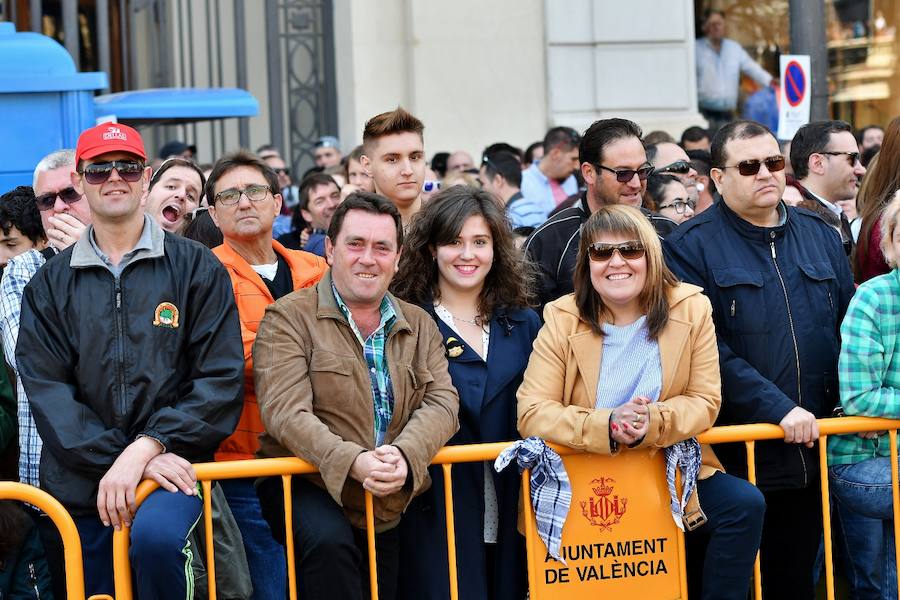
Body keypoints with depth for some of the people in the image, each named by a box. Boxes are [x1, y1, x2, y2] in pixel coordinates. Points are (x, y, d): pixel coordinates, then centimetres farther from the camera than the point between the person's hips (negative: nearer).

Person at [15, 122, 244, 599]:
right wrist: (118, 458, -15)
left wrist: (145, 449, -15)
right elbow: (46, 389, 0)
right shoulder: (49, 284, 11)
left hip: (172, 462, -3)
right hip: (81, 484, 3)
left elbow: (221, 380, -2)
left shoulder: (196, 268, 5)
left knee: (154, 537, -33)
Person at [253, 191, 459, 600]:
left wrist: (405, 455, -24)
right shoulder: (289, 318, -3)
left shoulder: (420, 326, 12)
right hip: (308, 487, -5)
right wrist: (353, 462, -31)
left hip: (392, 507, 5)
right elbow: (285, 413, -14)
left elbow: (442, 402, -1)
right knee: (328, 541, -35)